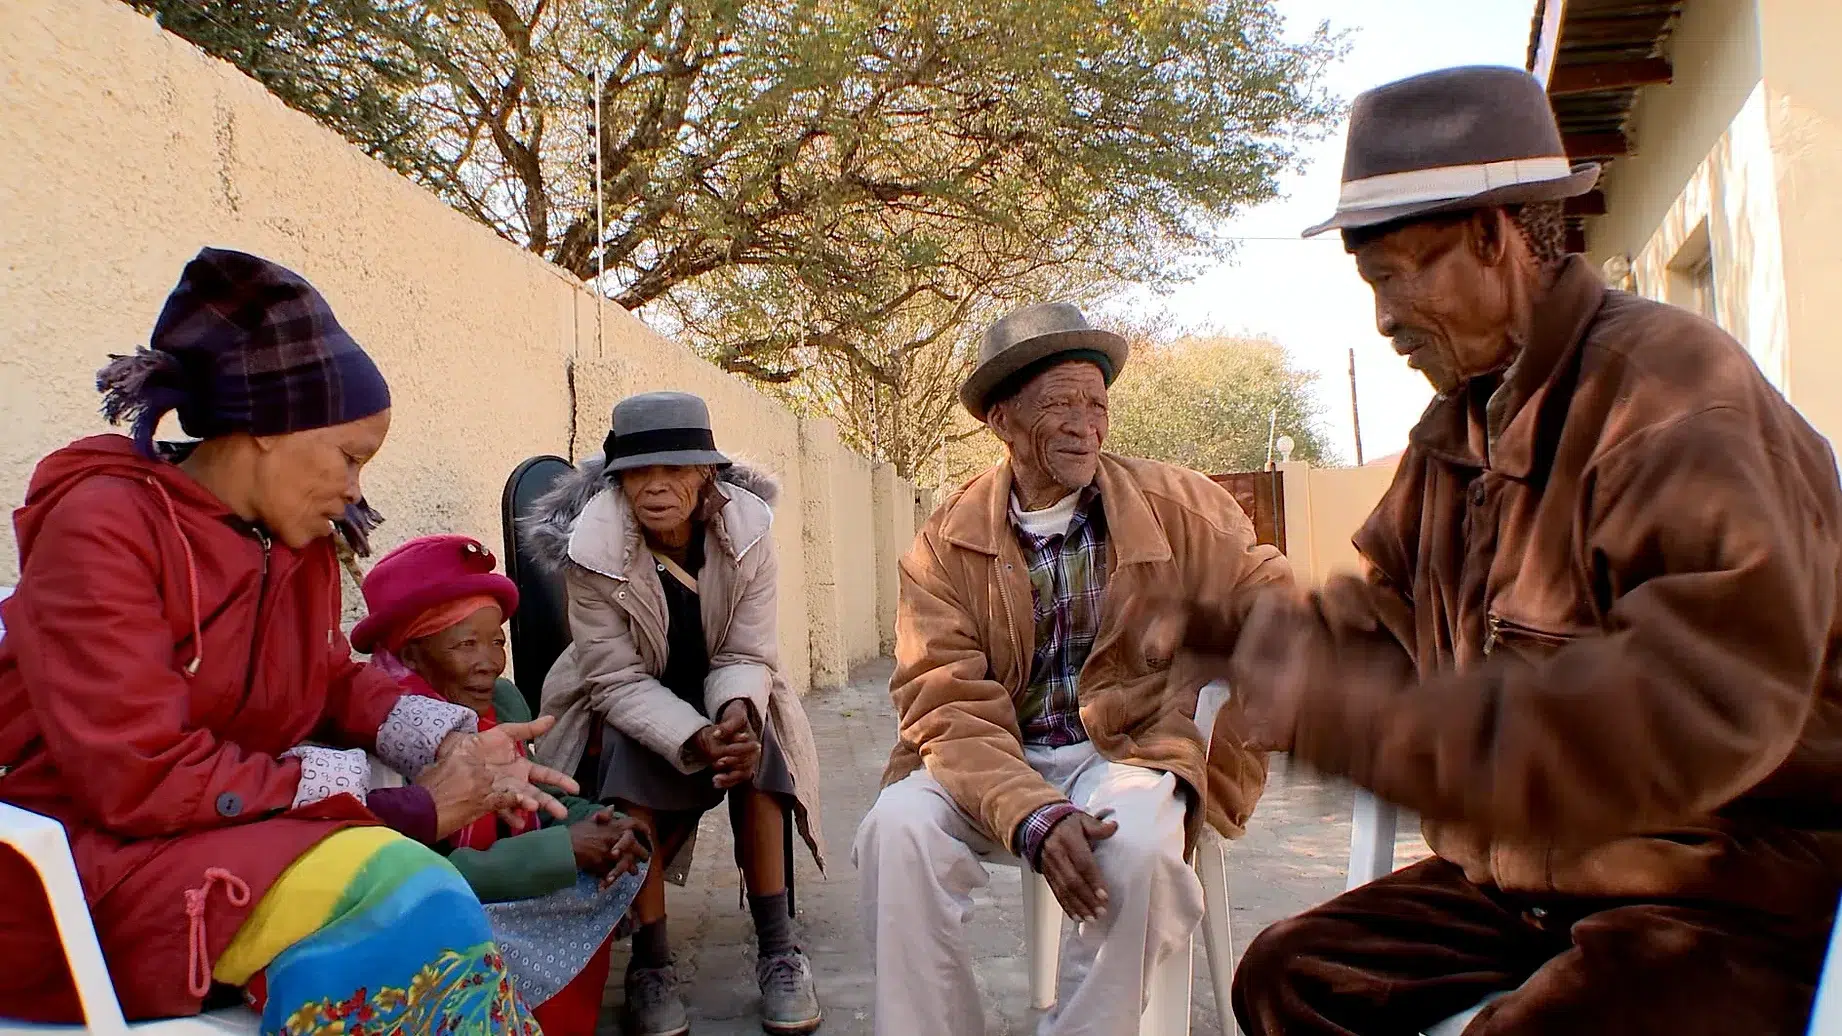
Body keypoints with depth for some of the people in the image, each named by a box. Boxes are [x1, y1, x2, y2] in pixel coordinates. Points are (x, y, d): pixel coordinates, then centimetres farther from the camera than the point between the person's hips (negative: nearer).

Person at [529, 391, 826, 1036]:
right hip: (621, 705, -1)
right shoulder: (595, 548, -23)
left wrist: (737, 713, -38)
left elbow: (748, 656, -14)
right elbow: (618, 680, -22)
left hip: (721, 696, 2)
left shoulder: (746, 530, -19)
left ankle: (777, 948, -17)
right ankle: (649, 960, -19)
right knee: (629, 762, -32)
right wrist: (694, 739, -40)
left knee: (754, 751, -28)